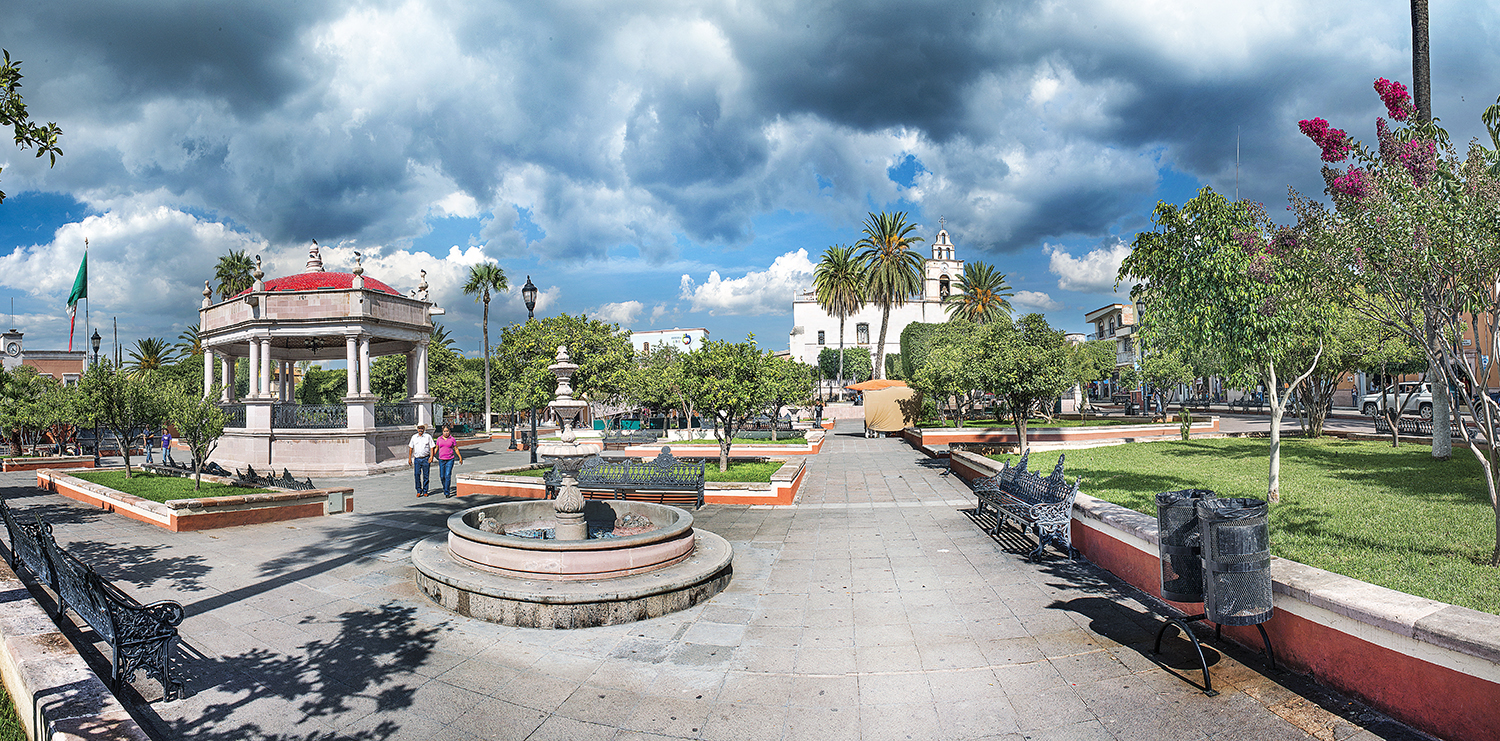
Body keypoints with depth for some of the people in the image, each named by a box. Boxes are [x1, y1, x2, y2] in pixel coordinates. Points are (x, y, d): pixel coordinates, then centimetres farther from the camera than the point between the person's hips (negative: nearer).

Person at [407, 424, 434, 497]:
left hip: (425, 459, -2)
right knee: (417, 475, -3)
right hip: (417, 458, 2)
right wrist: (409, 458, 8)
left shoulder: (428, 437, 1)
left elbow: (432, 447, 1)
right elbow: (410, 448, 13)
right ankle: (419, 491, 8)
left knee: (426, 476, 2)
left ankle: (425, 491, 11)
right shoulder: (414, 437, 9)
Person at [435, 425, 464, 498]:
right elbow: (436, 448, 13)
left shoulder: (452, 439, 0)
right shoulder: (439, 439, 6)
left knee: (448, 476, -11)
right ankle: (445, 488, 29)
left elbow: (456, 449, 6)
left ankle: (447, 492, -8)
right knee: (442, 476, 5)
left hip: (450, 459, -2)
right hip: (441, 459, 2)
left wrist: (460, 457, 2)